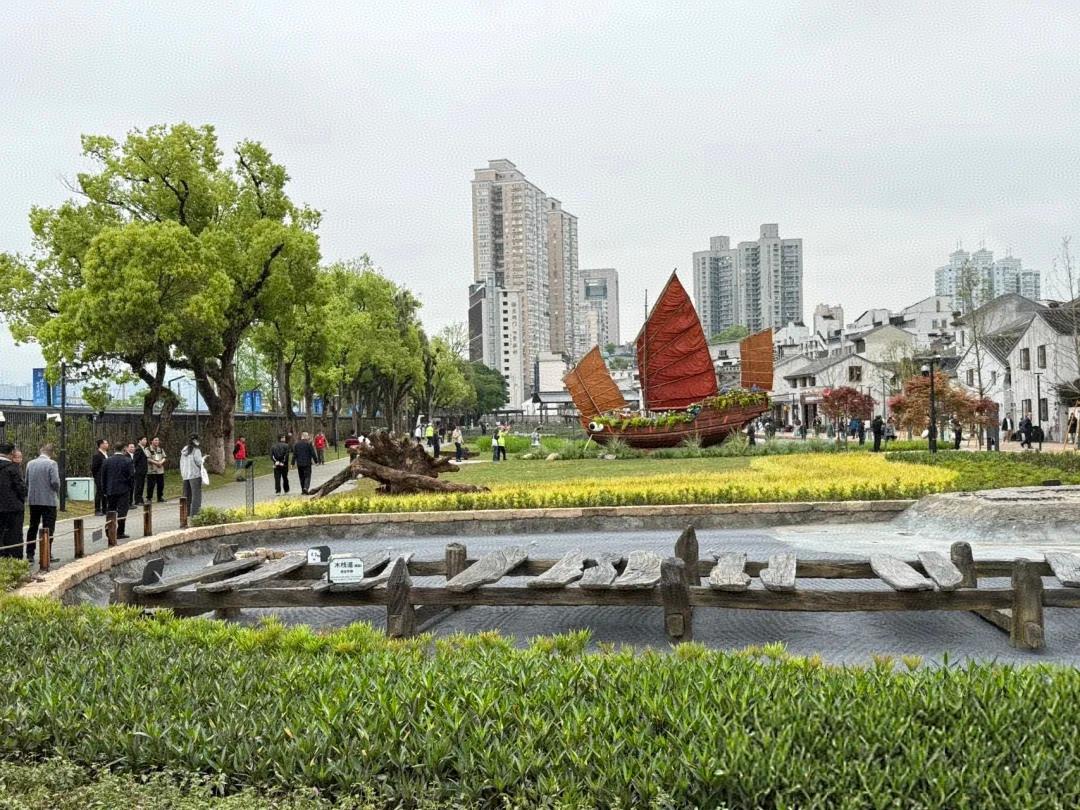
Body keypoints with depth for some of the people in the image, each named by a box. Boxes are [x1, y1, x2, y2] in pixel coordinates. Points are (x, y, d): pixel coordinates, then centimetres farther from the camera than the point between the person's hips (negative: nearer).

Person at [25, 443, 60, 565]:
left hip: (33, 500, 6)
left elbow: (26, 481, 10)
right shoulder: (51, 464, -12)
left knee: (33, 527, 14)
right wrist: (57, 491, 1)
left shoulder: (30, 464, 6)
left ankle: (29, 554, 16)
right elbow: (55, 481, -18)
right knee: (48, 528, 0)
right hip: (48, 500, -6)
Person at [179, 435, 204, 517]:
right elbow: (199, 462, -15)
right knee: (196, 495, -5)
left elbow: (181, 463, 14)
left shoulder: (184, 450, 10)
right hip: (195, 475, -8)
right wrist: (203, 459, 6)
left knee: (187, 495, 16)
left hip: (185, 475, 8)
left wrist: (182, 474, 20)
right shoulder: (196, 450, -13)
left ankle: (186, 513, 22)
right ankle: (194, 513, -10)